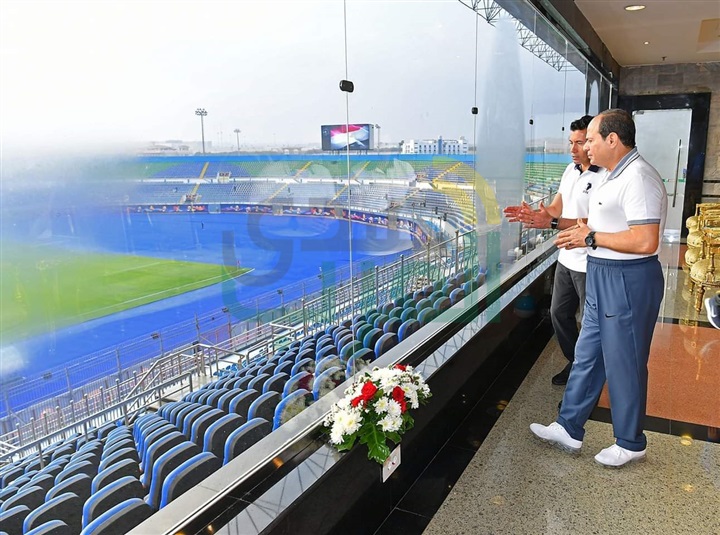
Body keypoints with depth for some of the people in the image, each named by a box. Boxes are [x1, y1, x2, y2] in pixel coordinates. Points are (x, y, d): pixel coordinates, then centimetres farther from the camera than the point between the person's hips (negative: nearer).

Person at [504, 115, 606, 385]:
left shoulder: (606, 178, -20)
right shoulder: (571, 170, 7)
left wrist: (552, 223, -35)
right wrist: (533, 214, -13)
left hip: (590, 264, -8)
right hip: (567, 258, 8)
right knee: (559, 313, 18)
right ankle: (574, 362, 37)